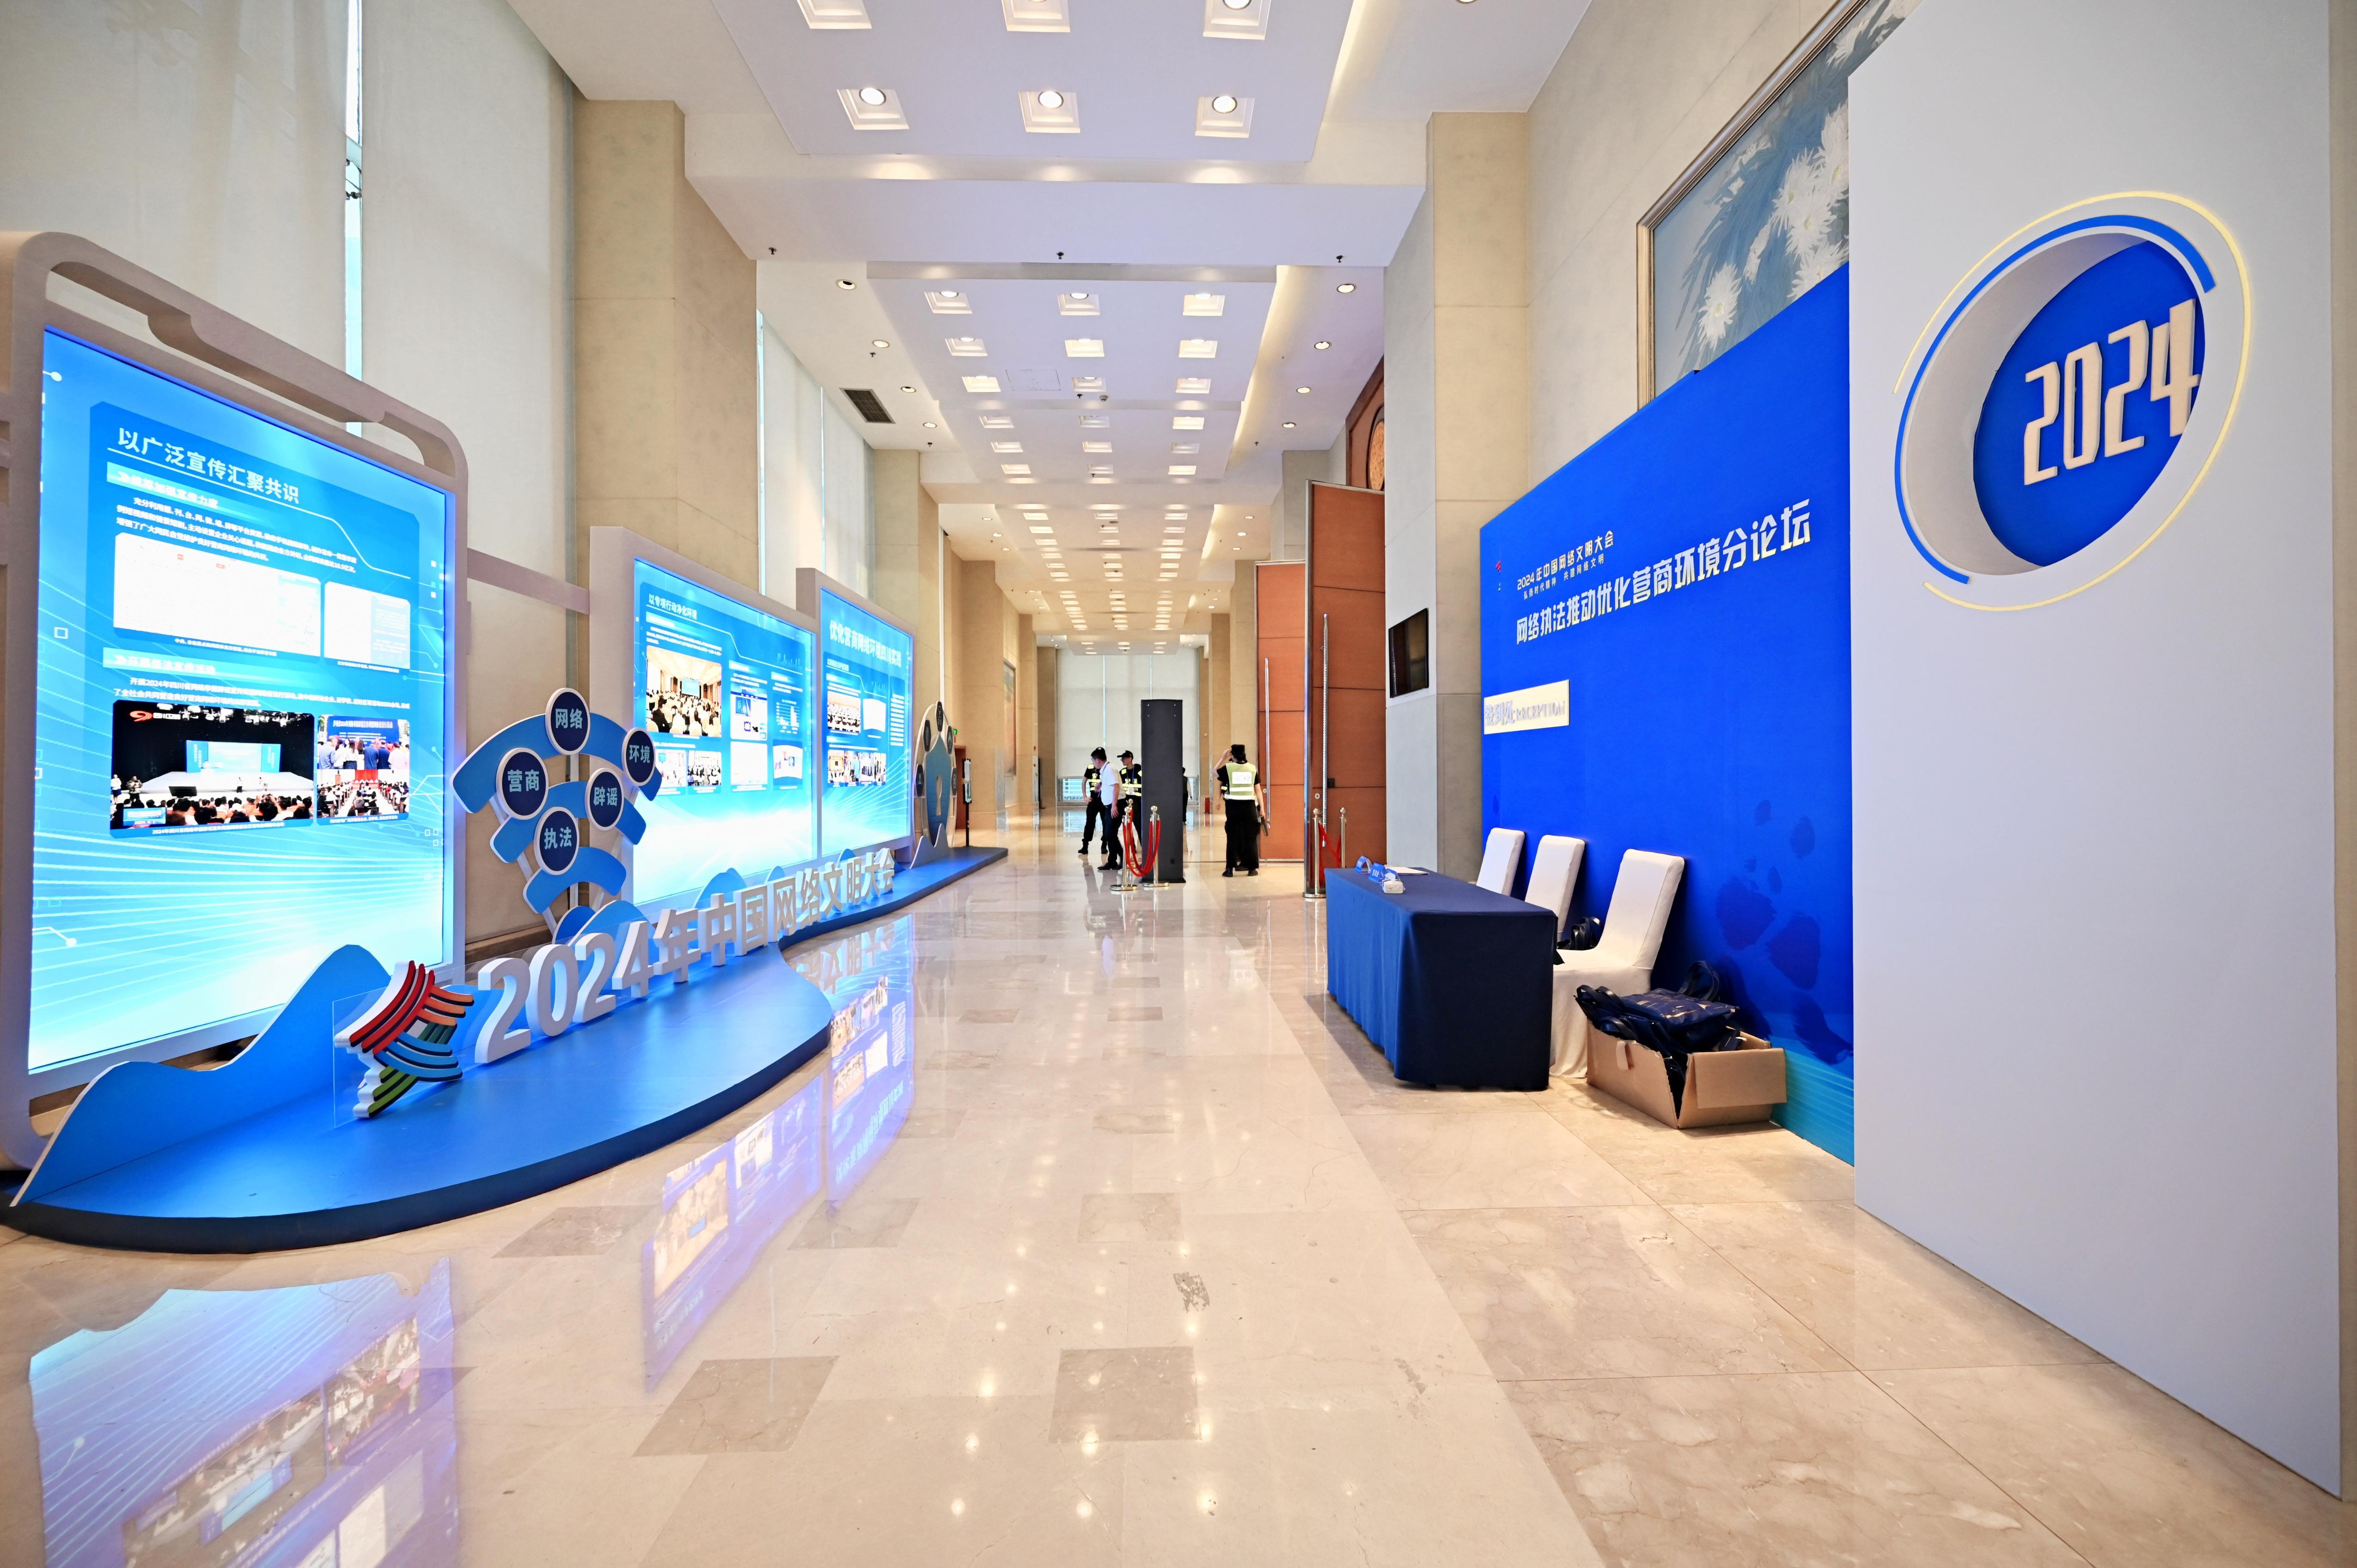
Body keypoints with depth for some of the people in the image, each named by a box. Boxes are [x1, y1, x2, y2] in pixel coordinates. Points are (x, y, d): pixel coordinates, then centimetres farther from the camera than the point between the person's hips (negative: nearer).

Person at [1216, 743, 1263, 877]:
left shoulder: (1227, 768, -2)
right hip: (1249, 806, 1)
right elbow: (1258, 790, 5)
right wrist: (1262, 808, 11)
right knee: (1250, 837, 8)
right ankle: (1252, 868, 11)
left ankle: (1230, 868, 4)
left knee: (1233, 837, 6)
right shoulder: (1252, 768, 3)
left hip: (1234, 806, -1)